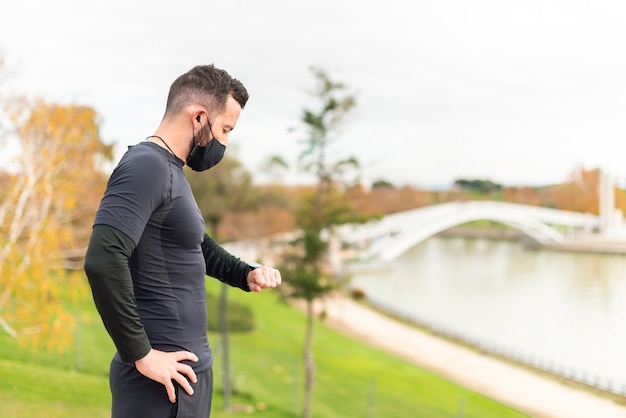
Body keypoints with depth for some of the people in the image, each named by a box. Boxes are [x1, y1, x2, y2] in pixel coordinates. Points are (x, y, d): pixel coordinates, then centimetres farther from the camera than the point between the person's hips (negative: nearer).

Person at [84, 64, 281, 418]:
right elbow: (103, 261, -29)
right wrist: (141, 355, -23)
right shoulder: (147, 165, -16)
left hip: (188, 368, 9)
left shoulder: (171, 171, 13)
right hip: (164, 379, -9)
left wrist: (248, 274, 10)